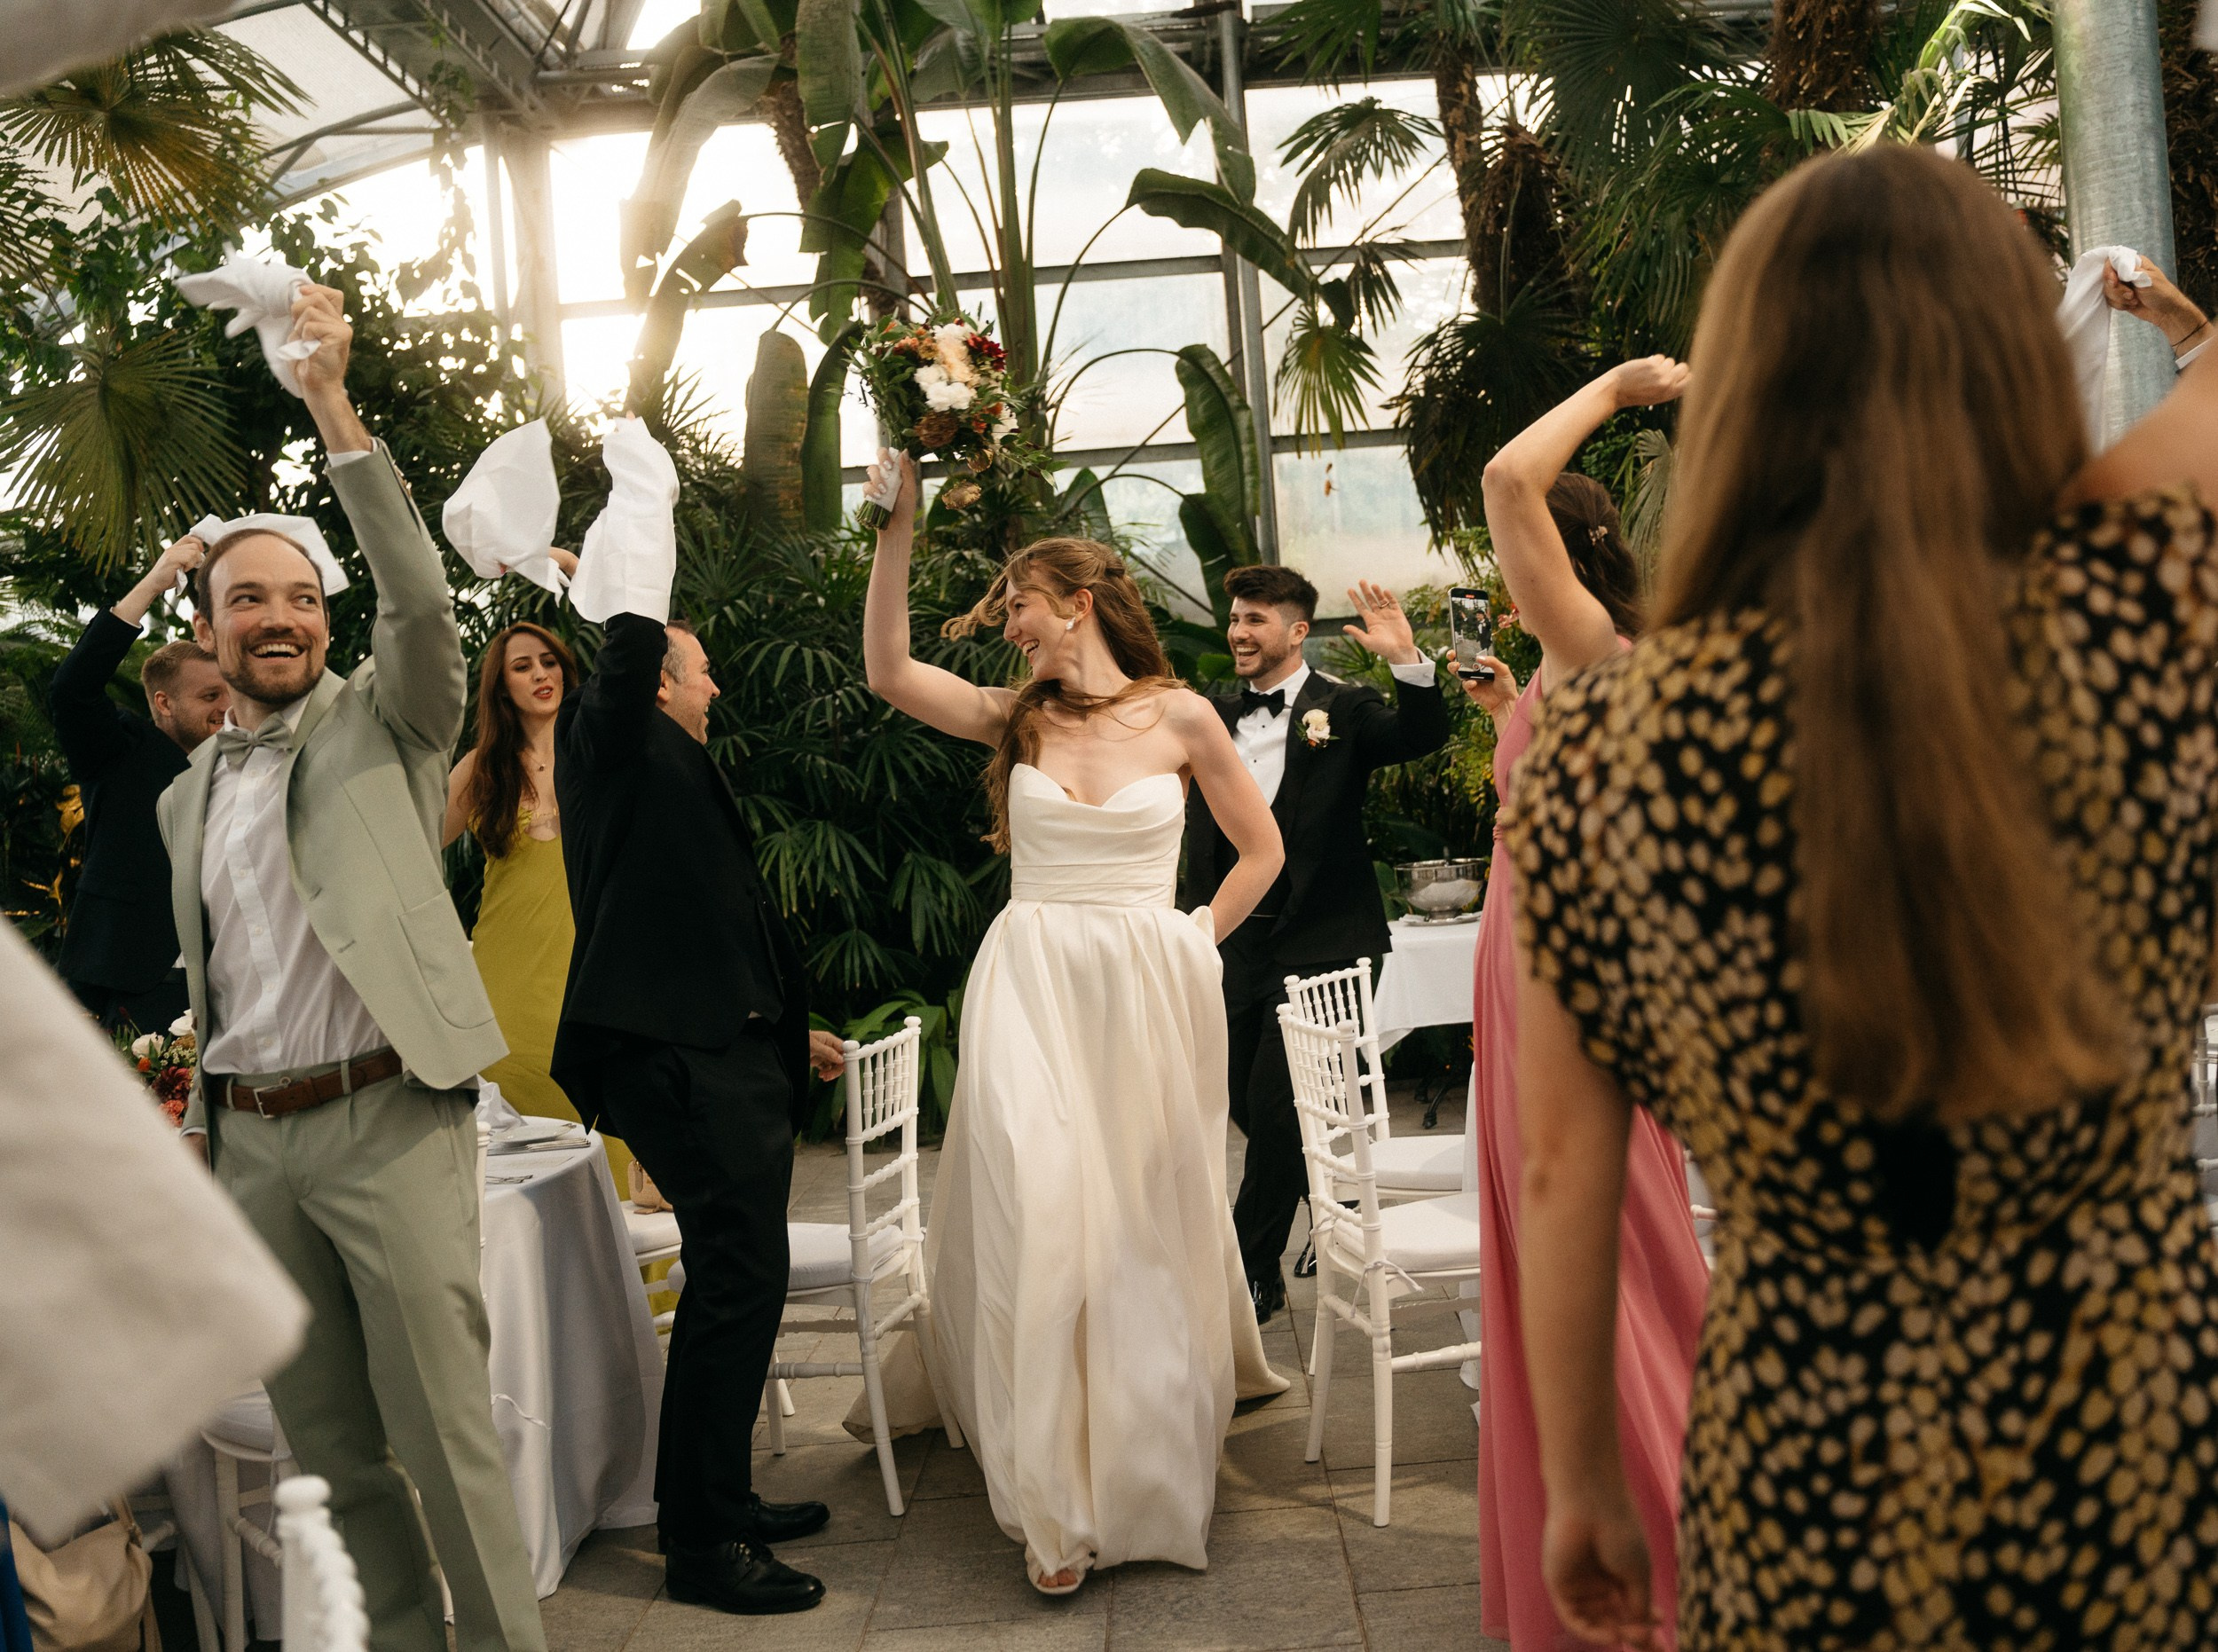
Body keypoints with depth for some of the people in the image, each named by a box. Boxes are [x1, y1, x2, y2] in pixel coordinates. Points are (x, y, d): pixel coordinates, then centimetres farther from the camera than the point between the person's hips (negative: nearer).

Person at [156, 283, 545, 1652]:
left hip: (388, 1116, -5)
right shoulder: (188, 796, 18)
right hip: (252, 1140, 6)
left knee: (443, 1432, -5)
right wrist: (206, 1133, 18)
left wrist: (335, 409, -19)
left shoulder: (384, 720, 3)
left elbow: (423, 597, -16)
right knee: (329, 1447, 11)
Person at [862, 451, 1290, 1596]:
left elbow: (1261, 848, 10)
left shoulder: (1179, 717, 1)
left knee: (1146, 1229, 7)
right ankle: (1058, 1507, 3)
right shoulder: (1017, 719, 6)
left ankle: (1152, 1476, 27)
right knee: (1040, 1220, -7)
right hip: (1032, 991, 1)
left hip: (1148, 995, -1)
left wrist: (1198, 937, 2)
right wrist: (897, 529, -10)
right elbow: (888, 670, -7)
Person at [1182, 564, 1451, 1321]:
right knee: (1250, 1106, 14)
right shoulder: (1214, 717, 11)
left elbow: (1422, 737, -20)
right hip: (1240, 940, 6)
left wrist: (1407, 661, -34)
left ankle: (1252, 1278, 5)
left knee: (1275, 1106, -8)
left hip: (1316, 943, -6)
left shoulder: (1342, 709, -4)